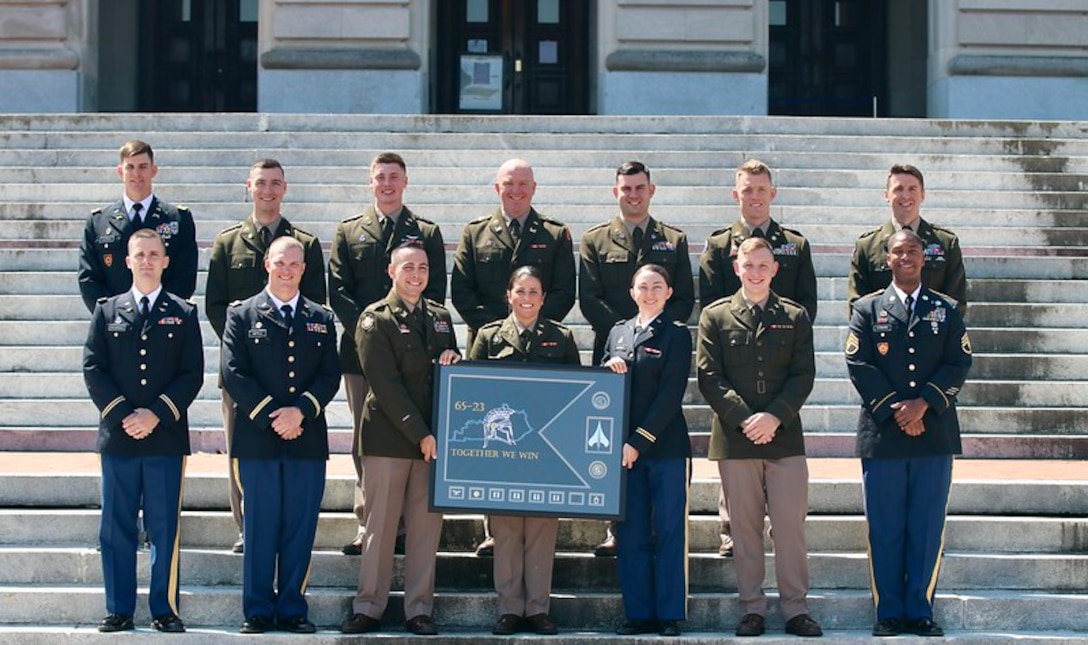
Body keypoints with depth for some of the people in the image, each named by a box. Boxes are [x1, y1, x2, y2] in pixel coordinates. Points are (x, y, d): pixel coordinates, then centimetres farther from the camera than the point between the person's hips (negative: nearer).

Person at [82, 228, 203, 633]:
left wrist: (157, 414, -11)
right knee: (116, 528, 3)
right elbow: (93, 369, 3)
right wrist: (123, 414, -9)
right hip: (117, 435, 1)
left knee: (164, 529, 1)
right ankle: (119, 611, 9)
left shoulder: (183, 315, 8)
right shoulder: (107, 312, 10)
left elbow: (192, 375, 1)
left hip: (166, 436, -1)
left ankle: (164, 611, 7)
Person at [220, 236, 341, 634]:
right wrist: (270, 418, -10)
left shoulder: (322, 319, 14)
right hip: (257, 438, -2)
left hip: (308, 439, 2)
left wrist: (300, 411, -11)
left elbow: (330, 377, 6)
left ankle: (292, 609, 10)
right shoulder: (242, 314, 7)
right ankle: (259, 611, 6)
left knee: (300, 528, 3)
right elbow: (233, 373, -2)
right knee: (260, 528, 0)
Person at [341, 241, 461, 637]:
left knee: (426, 526, 4)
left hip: (432, 437, 4)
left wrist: (453, 362, -3)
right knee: (379, 526, 0)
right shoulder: (375, 319, -2)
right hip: (388, 437, -4)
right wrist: (419, 433, -14)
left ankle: (420, 610, 9)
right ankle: (368, 608, 7)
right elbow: (386, 384, -10)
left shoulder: (440, 317, 15)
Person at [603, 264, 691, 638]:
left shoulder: (677, 335, 0)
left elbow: (670, 394, -9)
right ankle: (638, 614, 11)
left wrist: (639, 442, -14)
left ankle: (670, 616, 3)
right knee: (630, 535, 5)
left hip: (666, 447, -4)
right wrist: (608, 367, -7)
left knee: (669, 533, -1)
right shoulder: (618, 333, 14)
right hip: (624, 448, 4)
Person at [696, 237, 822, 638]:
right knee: (745, 527, 3)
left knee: (790, 524, -1)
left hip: (784, 436, 0)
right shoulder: (715, 317, 6)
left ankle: (795, 608, 5)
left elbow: (804, 375, 3)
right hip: (734, 438, 0)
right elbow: (709, 377, 0)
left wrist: (775, 416, -11)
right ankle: (752, 608, 10)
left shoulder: (795, 317, 9)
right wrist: (743, 419, -11)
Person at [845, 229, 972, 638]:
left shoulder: (947, 310, 12)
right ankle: (889, 613, 7)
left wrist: (923, 404, -11)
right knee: (885, 530, 1)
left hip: (935, 433, 1)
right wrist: (893, 410, -11)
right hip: (882, 435, -1)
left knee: (928, 528, 2)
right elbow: (859, 366, 0)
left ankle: (920, 610, 10)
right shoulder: (868, 309, 9)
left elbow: (959, 365, 2)